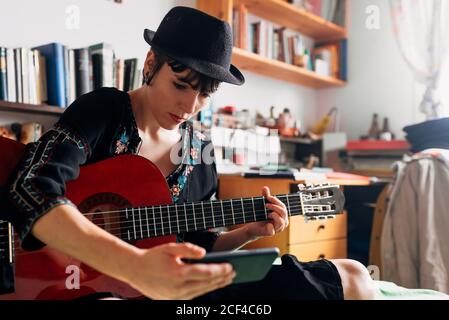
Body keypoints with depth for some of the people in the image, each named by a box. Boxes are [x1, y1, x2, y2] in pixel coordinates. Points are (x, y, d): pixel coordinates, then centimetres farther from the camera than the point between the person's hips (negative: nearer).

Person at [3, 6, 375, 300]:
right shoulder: (102, 112, -8)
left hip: (181, 285, 5)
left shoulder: (202, 152, 8)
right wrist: (138, 267, -38)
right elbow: (33, 192, -26)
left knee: (353, 277, 1)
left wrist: (249, 231, -3)